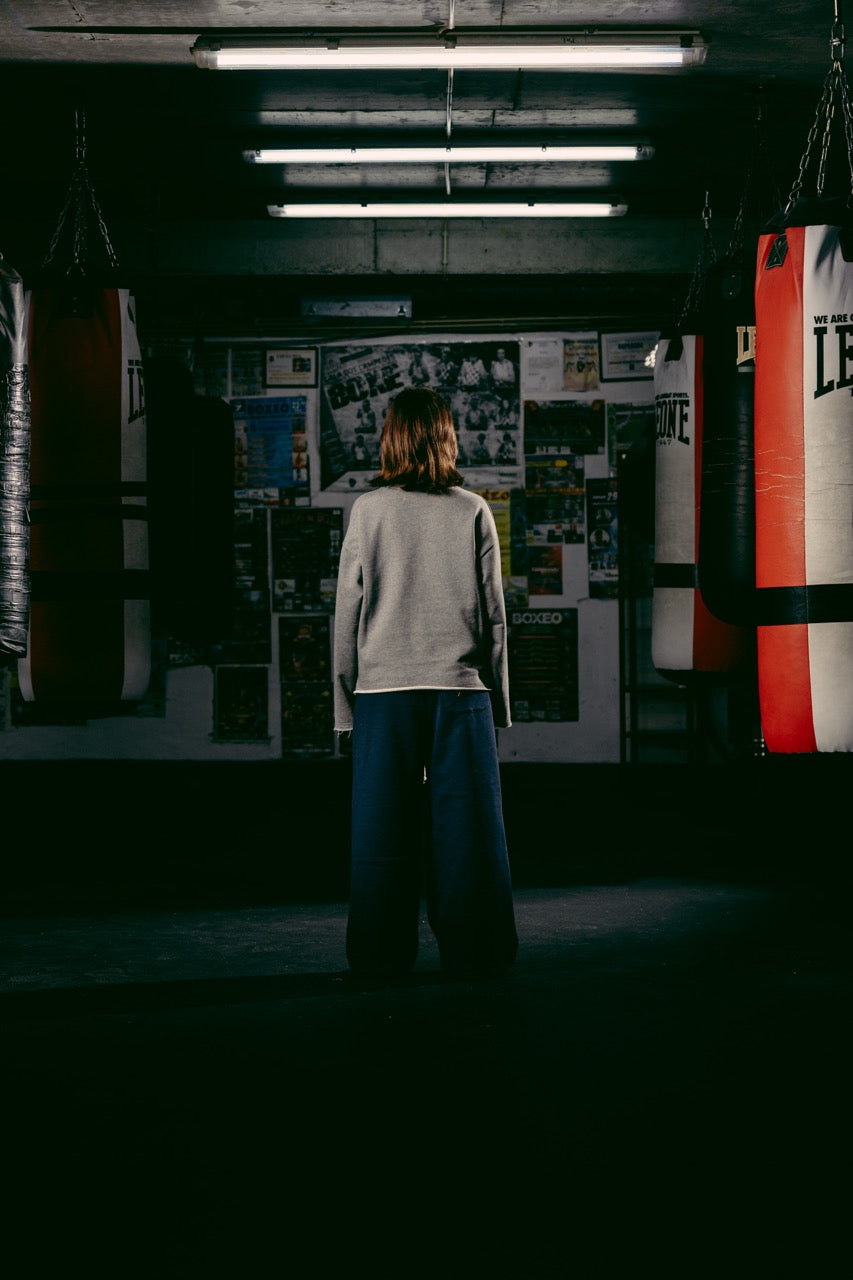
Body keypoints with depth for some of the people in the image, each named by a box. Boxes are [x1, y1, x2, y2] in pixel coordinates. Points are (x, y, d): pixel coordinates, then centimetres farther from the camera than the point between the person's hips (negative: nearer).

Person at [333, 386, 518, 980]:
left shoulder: (368, 510, -1)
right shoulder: (473, 511, 0)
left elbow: (348, 612, 1)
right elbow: (494, 614, 3)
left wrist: (345, 704, 8)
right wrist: (499, 702, 11)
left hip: (384, 688, 0)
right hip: (460, 686, 0)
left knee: (384, 826, 5)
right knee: (465, 823, 5)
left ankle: (382, 954, 11)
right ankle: (472, 950, 11)